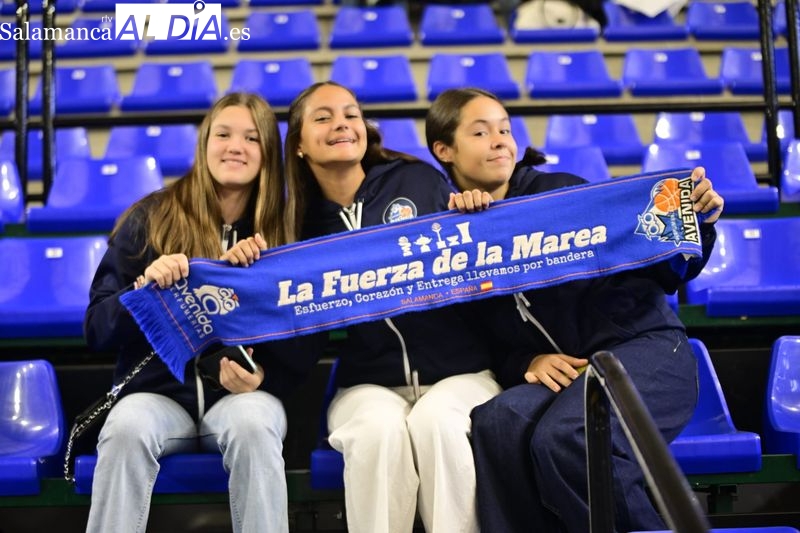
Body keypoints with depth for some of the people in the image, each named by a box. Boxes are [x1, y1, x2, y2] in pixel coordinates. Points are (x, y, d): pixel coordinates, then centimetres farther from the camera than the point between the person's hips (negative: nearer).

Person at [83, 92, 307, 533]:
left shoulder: (285, 230, 5)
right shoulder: (150, 218, 3)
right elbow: (97, 331, 1)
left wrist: (261, 377, -16)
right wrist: (144, 287, -19)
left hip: (243, 393, 0)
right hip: (157, 391, 0)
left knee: (253, 425, -34)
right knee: (126, 428, -33)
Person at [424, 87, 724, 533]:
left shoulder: (560, 193, -3)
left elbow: (665, 272, -3)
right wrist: (527, 363, -11)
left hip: (643, 346, -3)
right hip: (559, 374, 3)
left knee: (562, 439, -32)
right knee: (497, 422, -30)